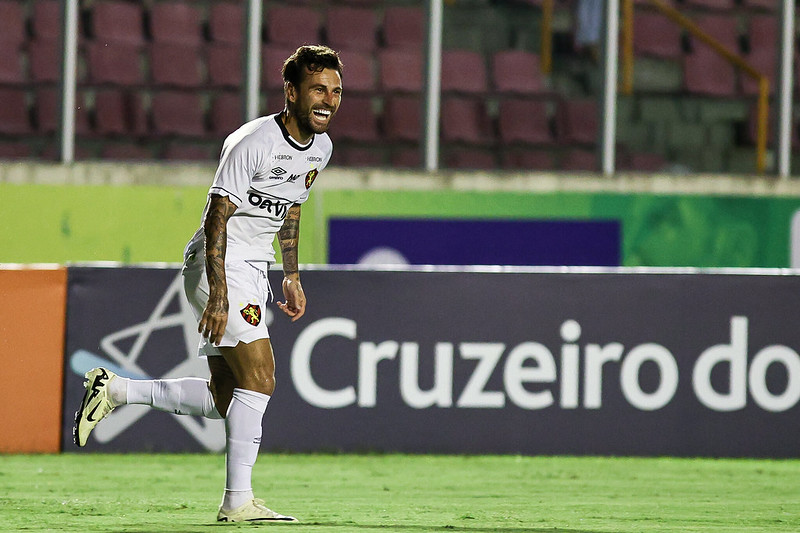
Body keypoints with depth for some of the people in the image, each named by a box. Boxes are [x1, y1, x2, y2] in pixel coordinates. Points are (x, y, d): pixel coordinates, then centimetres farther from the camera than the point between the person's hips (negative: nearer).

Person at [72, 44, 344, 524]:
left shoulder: (321, 147, 6)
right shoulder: (252, 143, -20)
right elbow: (216, 218, -22)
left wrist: (292, 276, 21)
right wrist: (219, 294, -29)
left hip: (253, 273, 9)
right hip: (219, 268, -9)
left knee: (224, 399, 8)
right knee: (259, 376, -18)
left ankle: (114, 389, 20)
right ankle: (238, 501, -15)